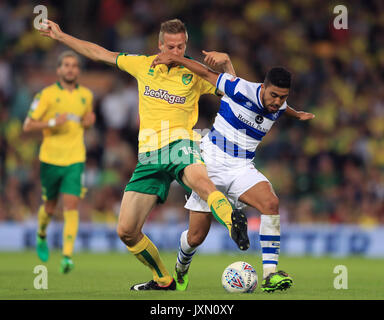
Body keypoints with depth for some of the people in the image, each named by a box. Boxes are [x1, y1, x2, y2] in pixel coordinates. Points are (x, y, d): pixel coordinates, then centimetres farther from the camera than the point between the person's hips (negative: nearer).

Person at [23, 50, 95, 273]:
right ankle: (42, 236, 44)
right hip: (50, 159, -1)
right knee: (50, 207, 11)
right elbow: (28, 126, -4)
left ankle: (68, 256, -18)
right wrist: (52, 123, -19)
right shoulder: (47, 95, -4)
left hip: (75, 160, 1)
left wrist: (88, 121, 2)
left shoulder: (86, 95, 8)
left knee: (72, 205, -13)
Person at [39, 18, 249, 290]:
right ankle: (163, 280, 17)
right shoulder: (143, 65, 15)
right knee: (126, 231, -1)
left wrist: (226, 62, -8)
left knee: (199, 179, -42)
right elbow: (102, 54, 25)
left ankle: (235, 225, -65)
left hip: (180, 145, -4)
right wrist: (60, 36, 28)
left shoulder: (195, 75, 8)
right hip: (150, 154, 4)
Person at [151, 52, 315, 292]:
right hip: (211, 164, -4)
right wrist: (175, 58, -4)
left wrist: (296, 114, 47)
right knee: (196, 237, 0)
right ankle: (181, 268, 37)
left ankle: (270, 275, -29)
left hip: (242, 168, 4)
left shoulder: (278, 107, 0)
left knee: (271, 203, -28)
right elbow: (207, 73, -5)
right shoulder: (241, 90, -17)